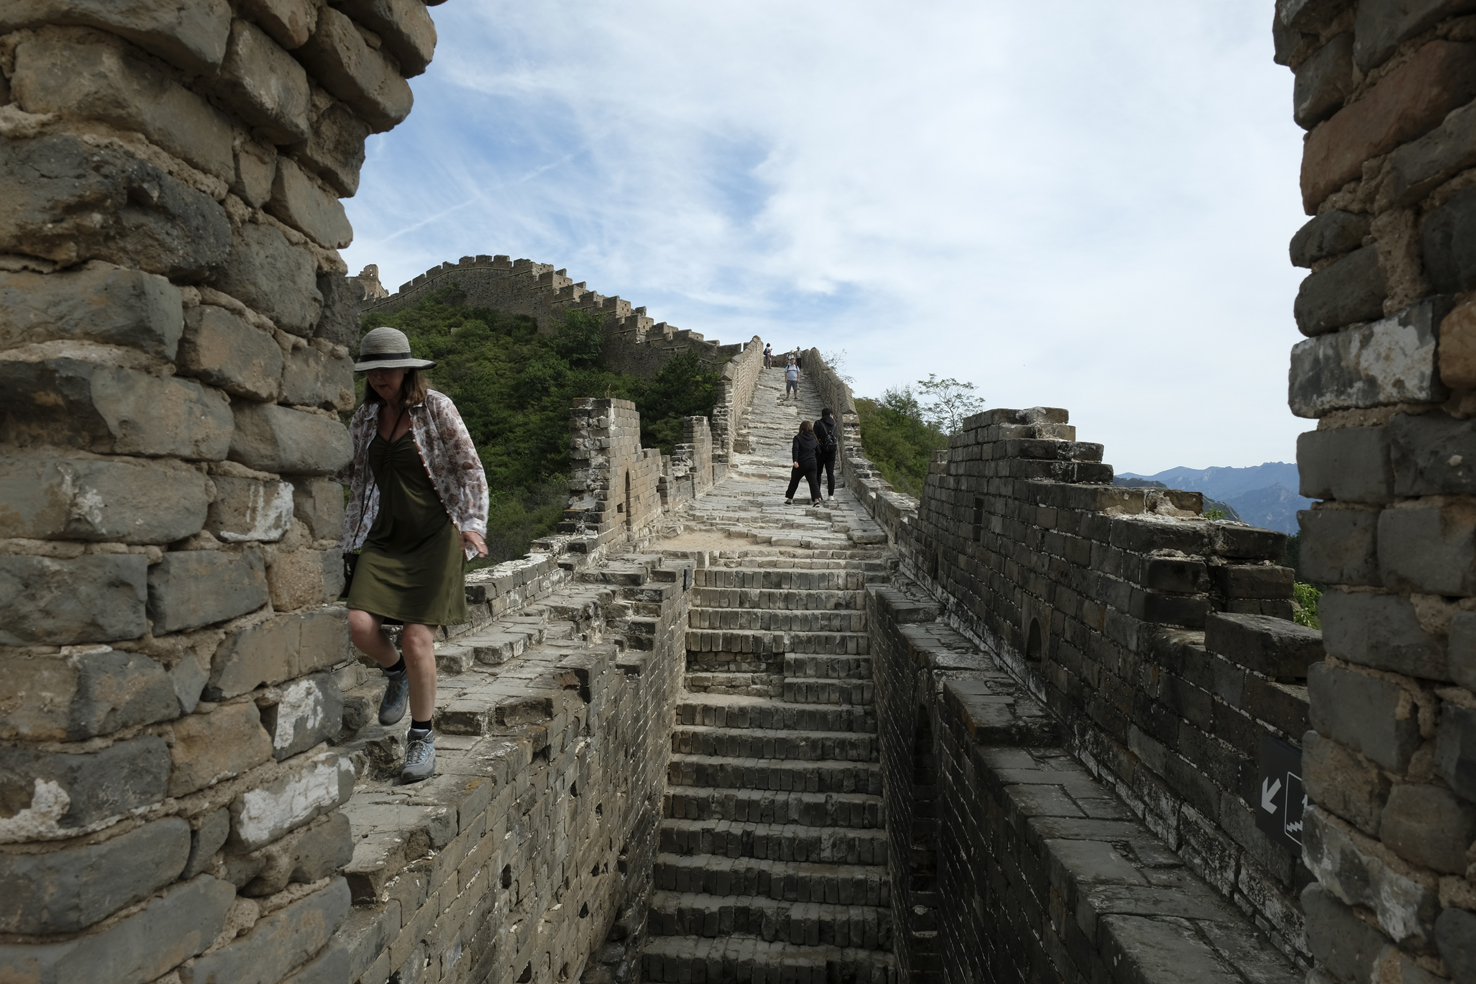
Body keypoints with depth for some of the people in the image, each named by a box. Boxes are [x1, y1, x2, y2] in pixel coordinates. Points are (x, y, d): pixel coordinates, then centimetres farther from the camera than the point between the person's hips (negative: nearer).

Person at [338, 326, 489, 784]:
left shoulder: (436, 408, -3)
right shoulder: (365, 417, 12)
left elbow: (468, 467, -7)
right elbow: (346, 472, 25)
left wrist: (472, 522, -20)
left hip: (433, 536, -4)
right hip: (384, 537, 5)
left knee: (417, 637, -9)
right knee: (360, 624, -13)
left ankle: (422, 738, 9)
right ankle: (397, 673, 22)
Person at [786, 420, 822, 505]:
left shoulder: (797, 437, -5)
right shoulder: (813, 438, 8)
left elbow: (795, 449, -18)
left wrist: (795, 461, -24)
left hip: (800, 464, -3)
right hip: (812, 463, 3)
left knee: (794, 481, 11)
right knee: (813, 481, 0)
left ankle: (789, 499, 18)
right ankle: (816, 499, -13)